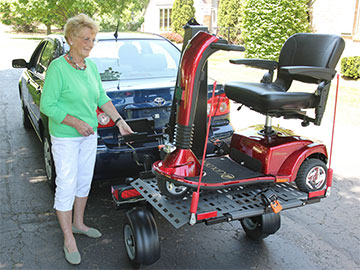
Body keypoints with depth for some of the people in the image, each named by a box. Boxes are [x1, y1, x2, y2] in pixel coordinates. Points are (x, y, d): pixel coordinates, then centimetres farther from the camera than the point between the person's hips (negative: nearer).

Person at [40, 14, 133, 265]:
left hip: (89, 135, 7)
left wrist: (119, 121, 4)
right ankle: (69, 241, 14)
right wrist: (75, 122, -22)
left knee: (85, 182, 17)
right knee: (66, 187, 1)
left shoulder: (91, 66, 5)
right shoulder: (57, 68, -17)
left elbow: (102, 98, 11)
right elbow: (47, 105, -17)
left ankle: (78, 224, 37)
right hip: (65, 138, -7)